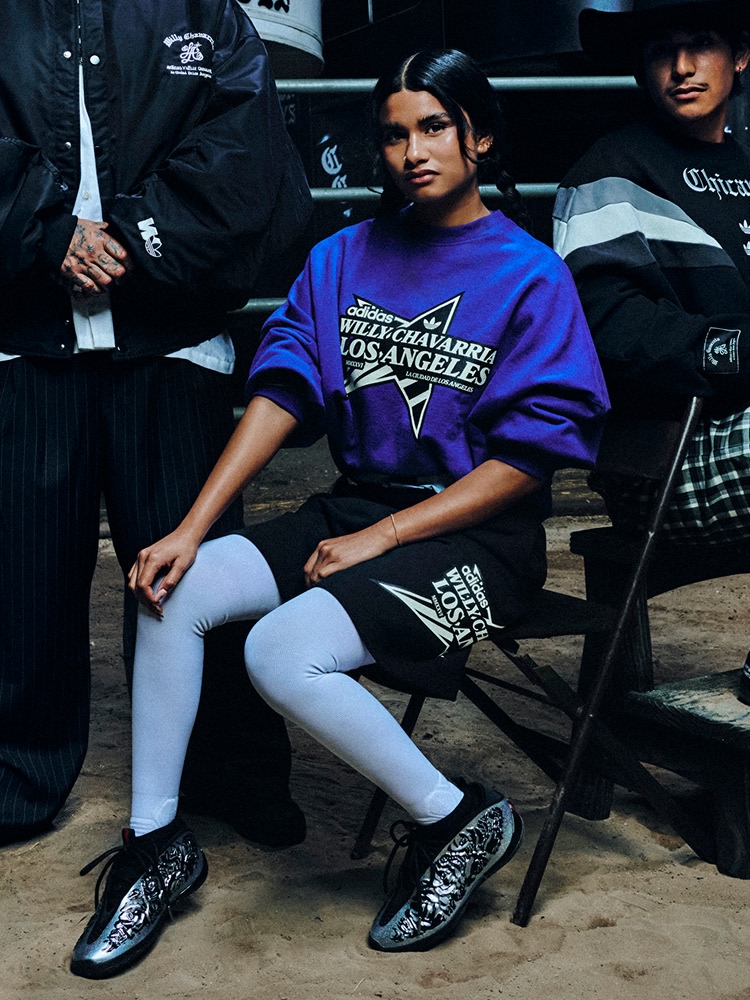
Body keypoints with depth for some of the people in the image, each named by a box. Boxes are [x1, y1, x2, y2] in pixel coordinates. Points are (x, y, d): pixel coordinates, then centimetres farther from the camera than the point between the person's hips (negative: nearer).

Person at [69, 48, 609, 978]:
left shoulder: (530, 275, -7)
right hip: (356, 505, 6)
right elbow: (283, 391, 0)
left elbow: (531, 454, -12)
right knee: (171, 591, -13)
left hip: (478, 533, -6)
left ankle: (457, 817, -4)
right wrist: (192, 528, -11)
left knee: (281, 651, -27)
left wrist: (380, 538, -15)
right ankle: (155, 843, 3)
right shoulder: (343, 257, 9)